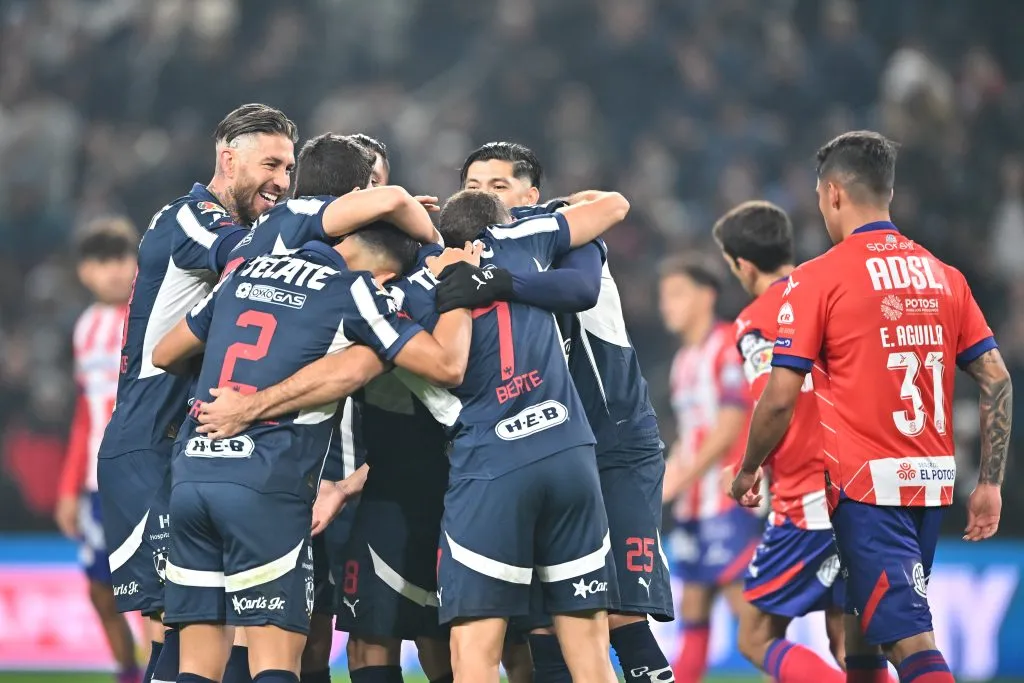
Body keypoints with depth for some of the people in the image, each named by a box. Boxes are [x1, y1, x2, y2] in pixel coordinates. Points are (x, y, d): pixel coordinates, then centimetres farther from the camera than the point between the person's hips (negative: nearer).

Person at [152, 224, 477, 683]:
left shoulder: (246, 272, 18)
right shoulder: (354, 292, 0)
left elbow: (165, 355, 28)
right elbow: (447, 366, -5)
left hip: (191, 472, 6)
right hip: (266, 486, -6)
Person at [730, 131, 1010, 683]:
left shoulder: (816, 279, -7)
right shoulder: (944, 276, 10)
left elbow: (780, 399, -9)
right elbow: (997, 381, 6)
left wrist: (747, 471, 7)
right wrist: (989, 484, 11)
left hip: (867, 483, -6)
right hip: (934, 480, 6)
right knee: (859, 635, 20)